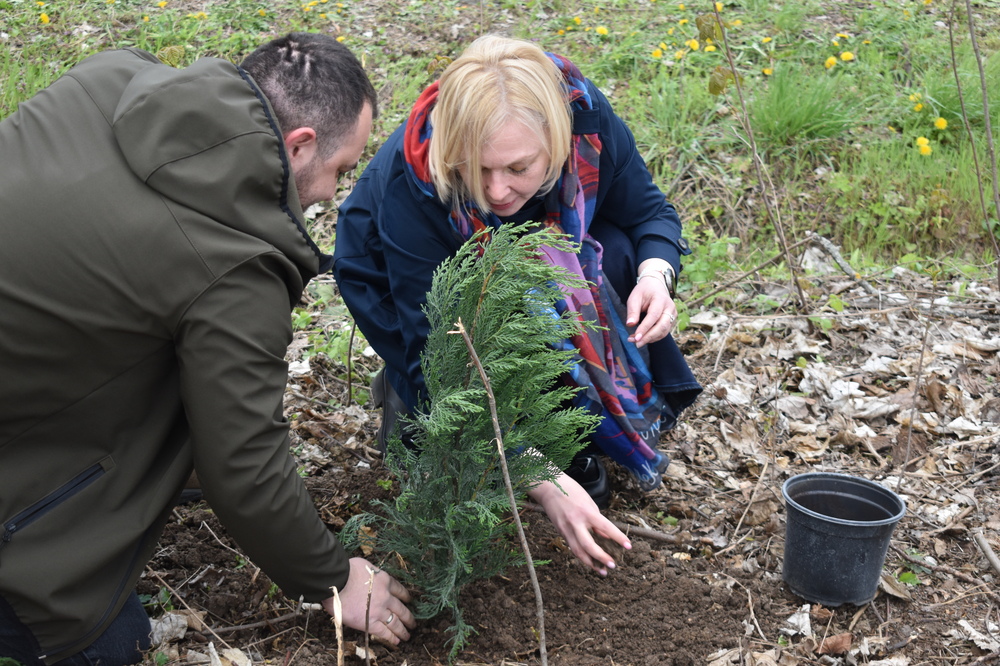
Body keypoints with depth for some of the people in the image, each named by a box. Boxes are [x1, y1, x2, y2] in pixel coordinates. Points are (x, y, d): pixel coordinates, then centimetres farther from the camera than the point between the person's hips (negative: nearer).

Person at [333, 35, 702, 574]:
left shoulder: (585, 116, -31)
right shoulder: (410, 185, -39)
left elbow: (648, 211, -12)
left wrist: (656, 274, -38)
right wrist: (543, 483, -45)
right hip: (401, 284, -3)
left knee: (610, 257, -27)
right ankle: (405, 394, 2)